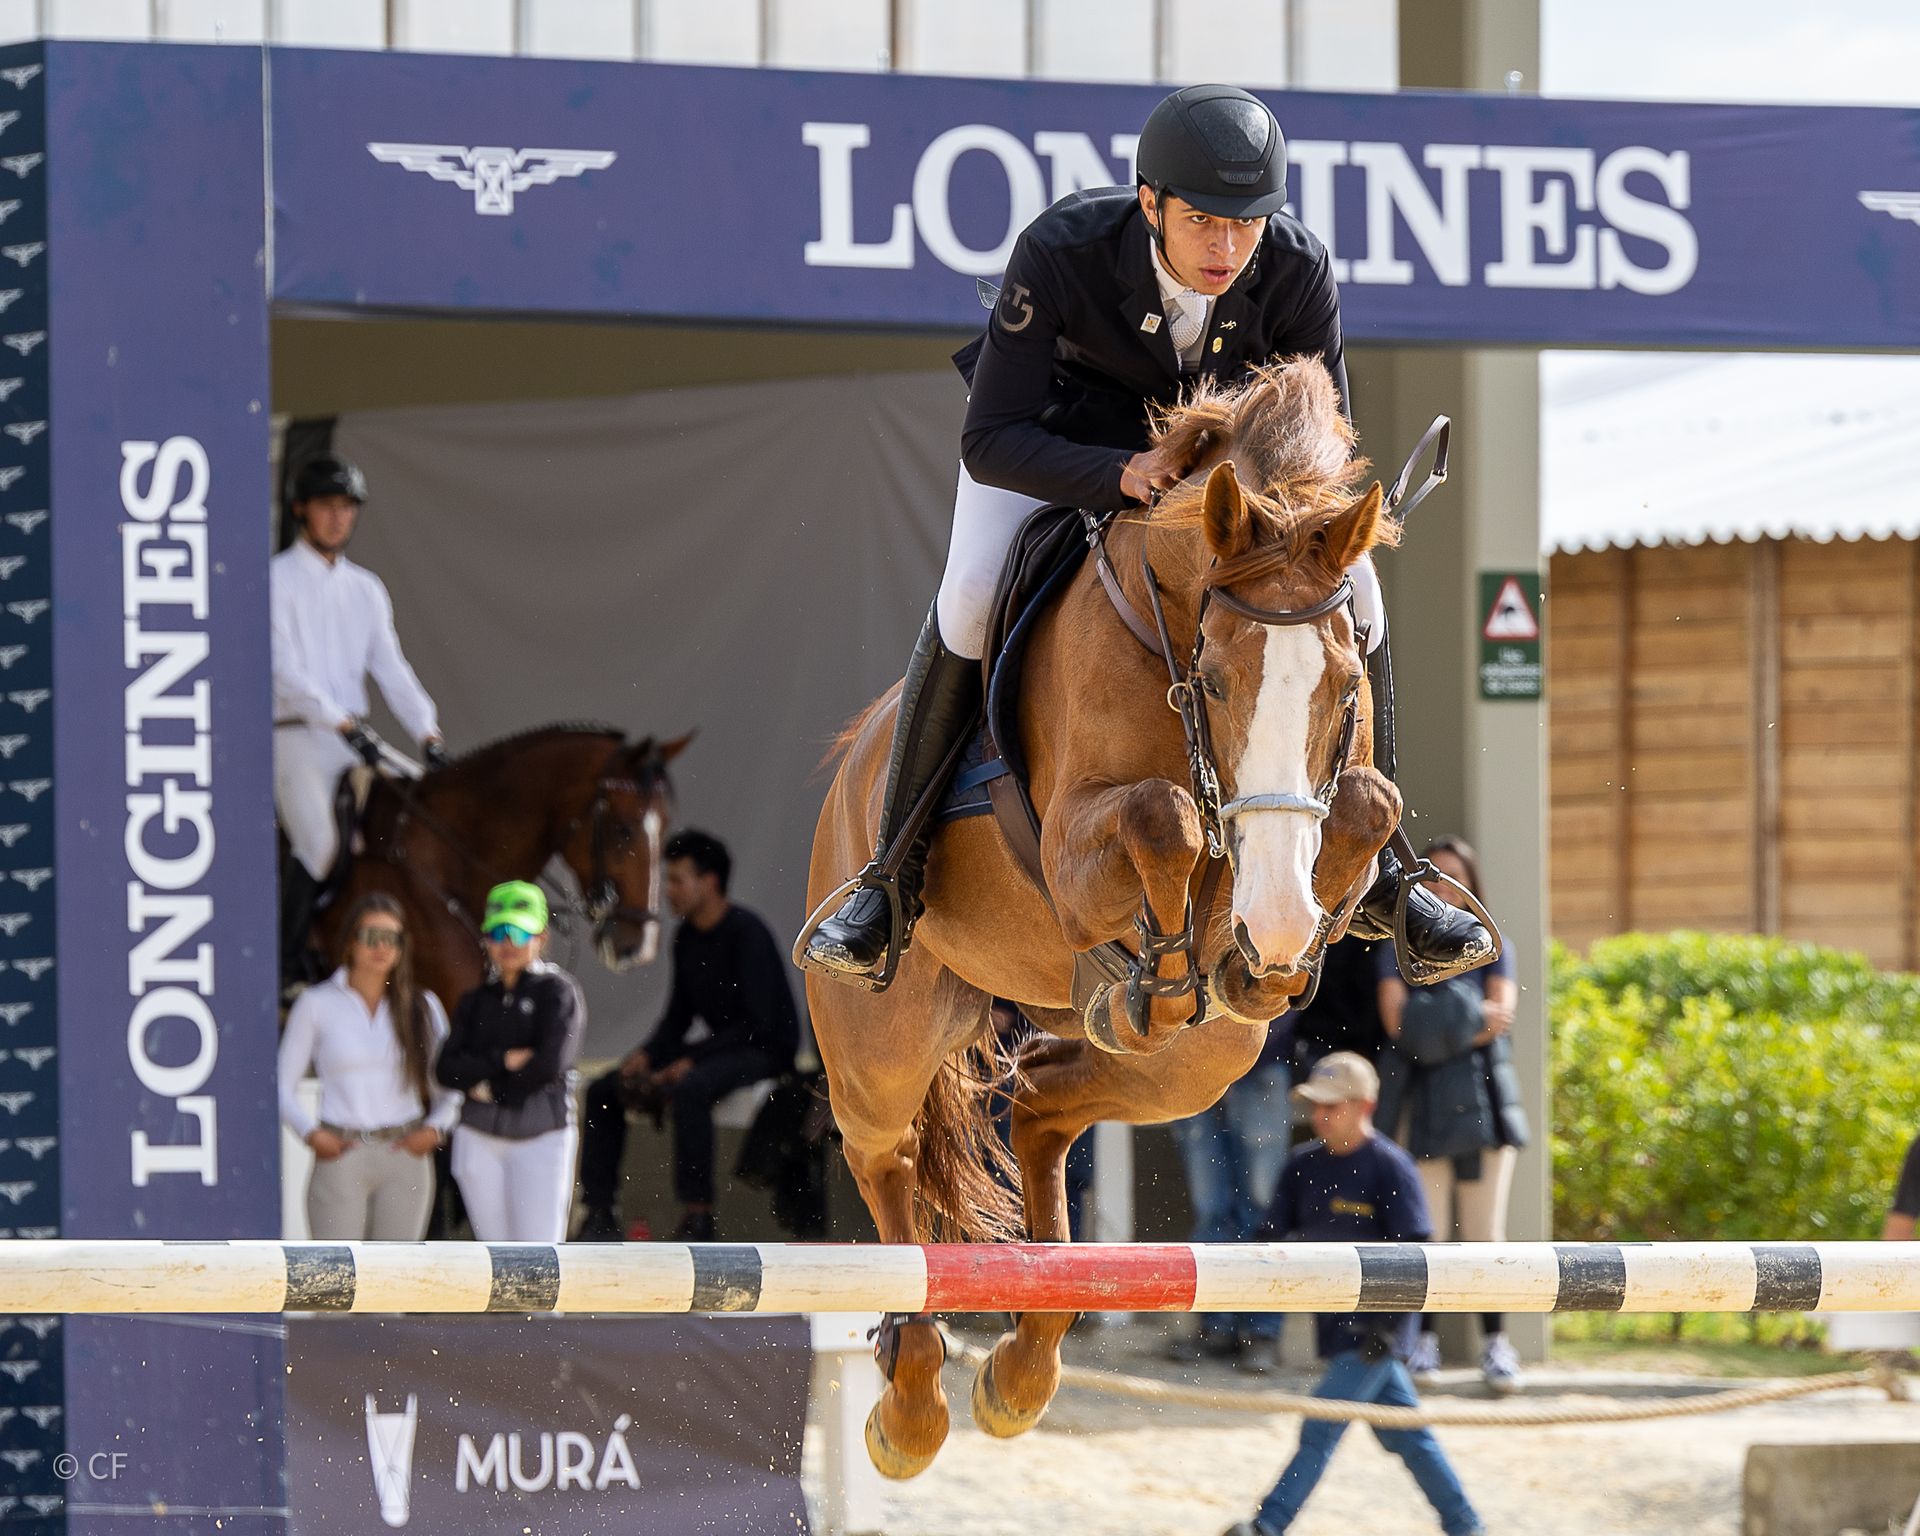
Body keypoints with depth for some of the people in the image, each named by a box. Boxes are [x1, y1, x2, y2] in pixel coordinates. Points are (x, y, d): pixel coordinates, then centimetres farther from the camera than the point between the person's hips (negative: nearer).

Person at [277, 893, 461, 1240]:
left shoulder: (423, 1007, 9)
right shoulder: (316, 1005, 3)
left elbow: (450, 1086, 14)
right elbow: (282, 1085, 6)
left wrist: (435, 1129, -5)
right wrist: (311, 1133, -9)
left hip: (405, 1158, 2)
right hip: (342, 1157, -2)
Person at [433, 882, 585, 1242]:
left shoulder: (558, 992, -1)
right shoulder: (475, 1002, 12)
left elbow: (552, 1063, -15)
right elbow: (448, 1069, -1)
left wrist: (490, 1086, -5)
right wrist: (503, 1060, -15)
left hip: (542, 1135, -4)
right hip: (480, 1140, 4)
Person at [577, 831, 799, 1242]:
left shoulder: (746, 933, -18)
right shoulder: (687, 937, 8)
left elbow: (759, 1022, -22)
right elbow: (678, 1016, 15)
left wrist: (692, 1059, -25)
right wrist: (646, 1054, -4)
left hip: (767, 1050, -9)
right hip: (720, 1048, 9)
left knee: (689, 1089, -38)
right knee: (603, 1091, 3)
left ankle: (698, 1218, -33)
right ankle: (601, 1214, 3)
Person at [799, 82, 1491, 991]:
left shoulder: (1297, 270, -31)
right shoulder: (1059, 252, -38)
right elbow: (990, 441, -35)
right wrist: (1122, 476, -50)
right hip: (1055, 423, -3)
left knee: (1350, 590, -13)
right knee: (971, 595, -27)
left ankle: (1371, 872, 6)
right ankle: (895, 875, -10)